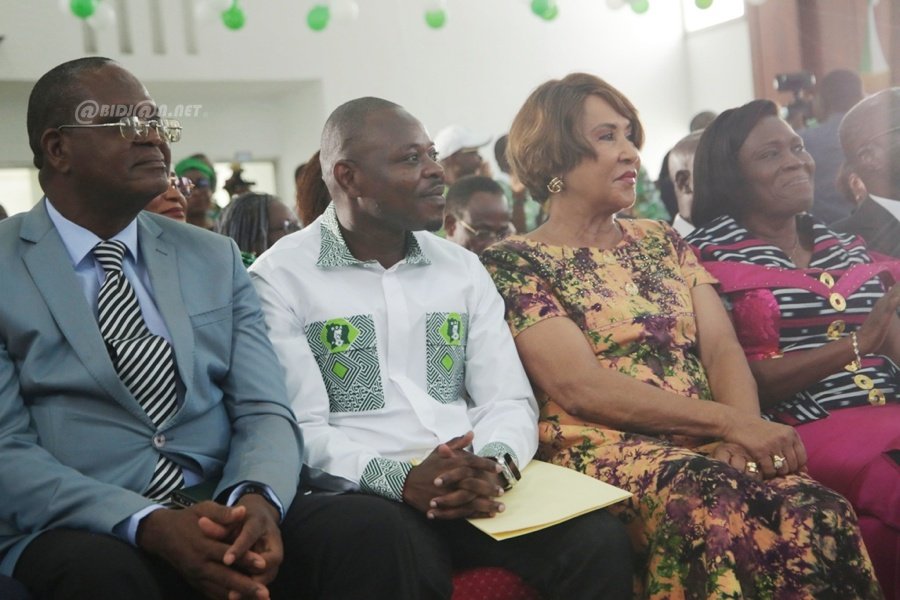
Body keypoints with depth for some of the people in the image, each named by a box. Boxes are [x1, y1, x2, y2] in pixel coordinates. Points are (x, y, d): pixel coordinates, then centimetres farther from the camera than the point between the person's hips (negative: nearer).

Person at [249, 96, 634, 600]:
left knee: (600, 539, -20)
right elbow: (300, 430, -8)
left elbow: (509, 401, 8)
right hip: (364, 492, -4)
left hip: (476, 485, 5)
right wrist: (401, 479, -23)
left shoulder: (463, 268, 15)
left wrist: (493, 464, -14)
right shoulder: (279, 279, 0)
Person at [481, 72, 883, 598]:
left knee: (821, 514, -27)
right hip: (605, 450, -4)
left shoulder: (662, 241, 20)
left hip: (709, 447, 5)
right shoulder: (515, 263, 1)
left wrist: (746, 433, -14)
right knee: (722, 513, -36)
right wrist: (730, 422, -17)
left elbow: (722, 349, 8)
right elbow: (581, 388, -11)